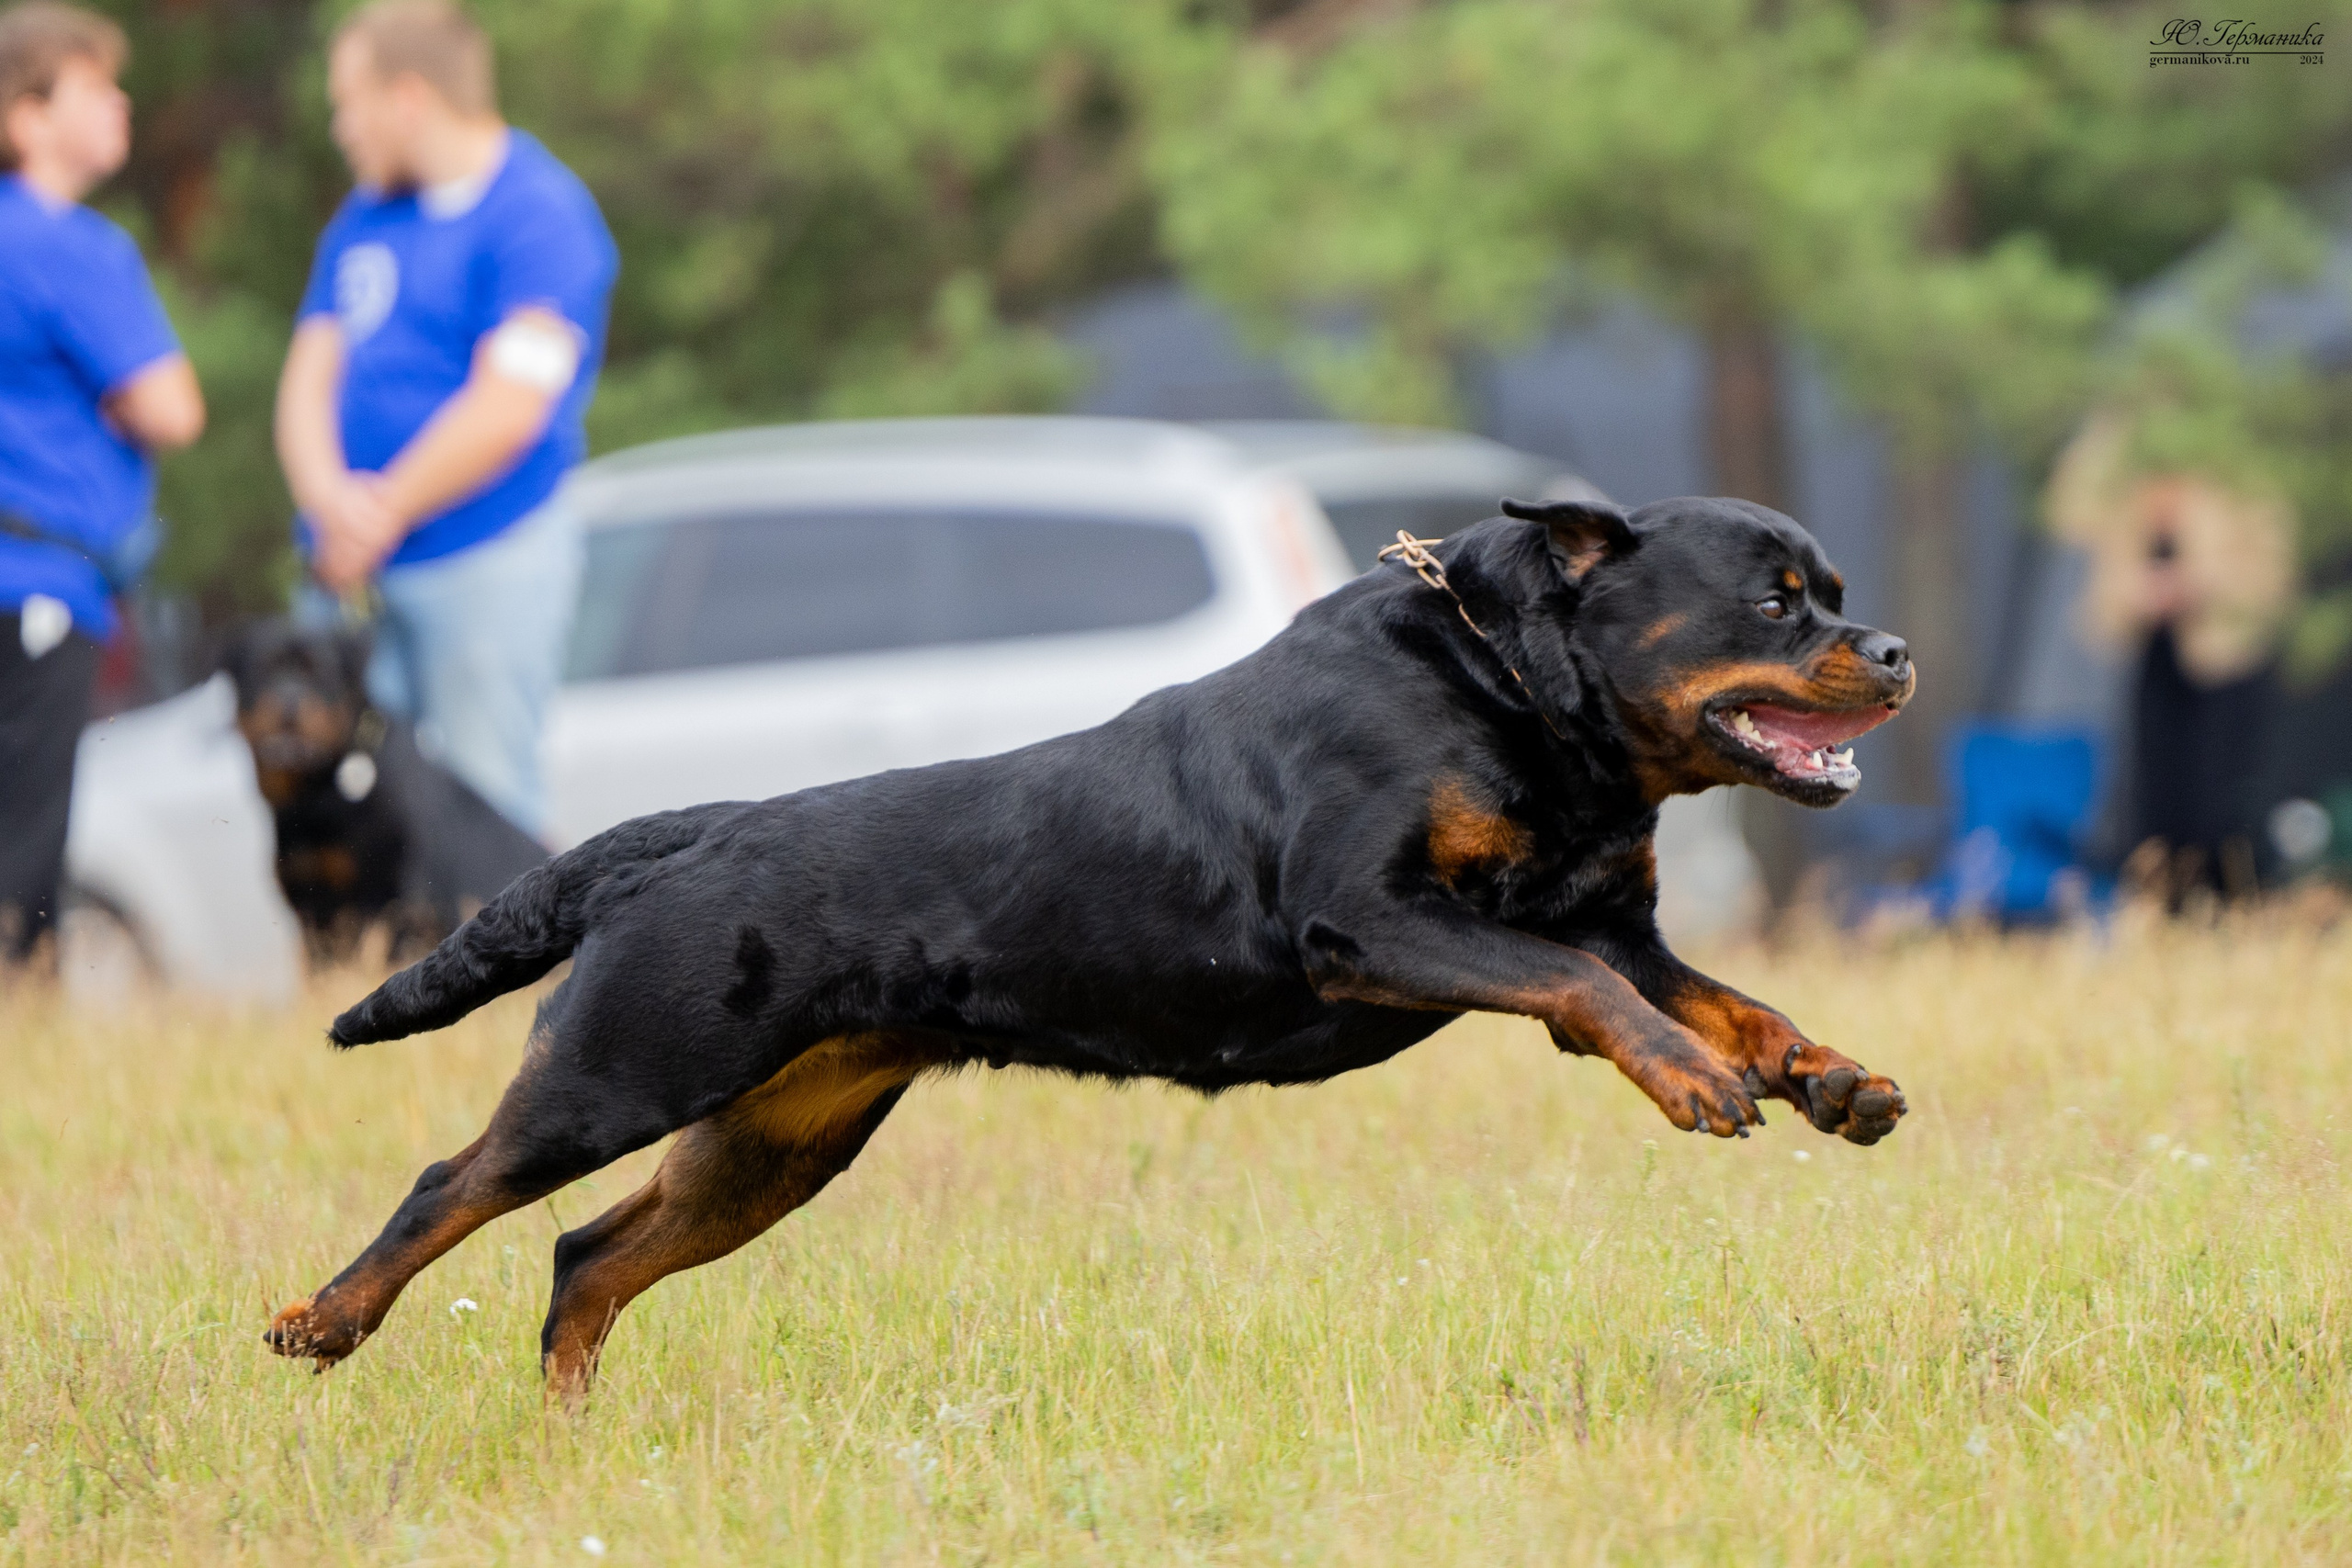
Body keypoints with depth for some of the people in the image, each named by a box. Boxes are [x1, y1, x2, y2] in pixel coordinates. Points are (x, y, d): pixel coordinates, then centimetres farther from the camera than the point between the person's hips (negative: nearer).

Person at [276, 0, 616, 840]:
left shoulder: (540, 216, -8)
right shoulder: (365, 217, 17)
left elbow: (505, 413, -15)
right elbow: (310, 376, 10)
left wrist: (379, 517, -9)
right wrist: (330, 499, -11)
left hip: (486, 567, -7)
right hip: (356, 576, 7)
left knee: (485, 818, -8)